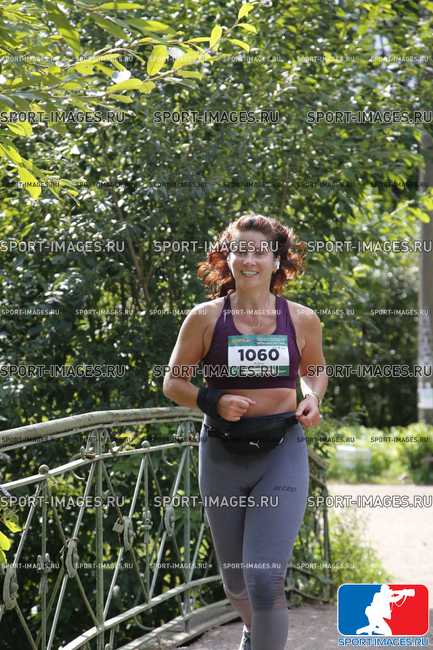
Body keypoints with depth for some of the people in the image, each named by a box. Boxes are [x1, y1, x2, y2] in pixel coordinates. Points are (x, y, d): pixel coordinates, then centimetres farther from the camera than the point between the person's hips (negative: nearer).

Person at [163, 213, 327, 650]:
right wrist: (214, 401, -16)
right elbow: (173, 382, 2)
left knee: (266, 581, -16)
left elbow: (315, 369, 19)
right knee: (235, 580, 18)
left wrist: (312, 397, -3)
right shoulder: (205, 318, -5)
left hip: (282, 453, -1)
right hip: (223, 455, 1)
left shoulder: (302, 319, 0)